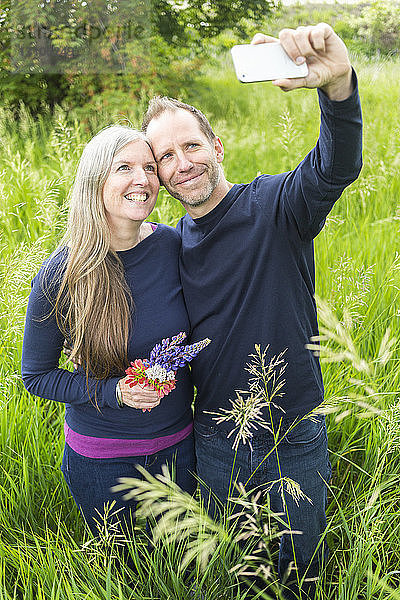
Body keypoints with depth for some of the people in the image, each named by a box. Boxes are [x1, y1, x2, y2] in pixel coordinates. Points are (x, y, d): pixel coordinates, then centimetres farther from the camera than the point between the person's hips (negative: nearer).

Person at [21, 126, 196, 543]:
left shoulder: (173, 246, -11)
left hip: (178, 446, 3)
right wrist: (115, 391, -22)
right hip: (101, 460, -3)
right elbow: (36, 375, -9)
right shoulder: (60, 276, -20)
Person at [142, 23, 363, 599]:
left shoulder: (275, 204, -14)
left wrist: (337, 84, -54)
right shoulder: (173, 244, 0)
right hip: (216, 443, 4)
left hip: (295, 438, -3)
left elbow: (336, 167, -37)